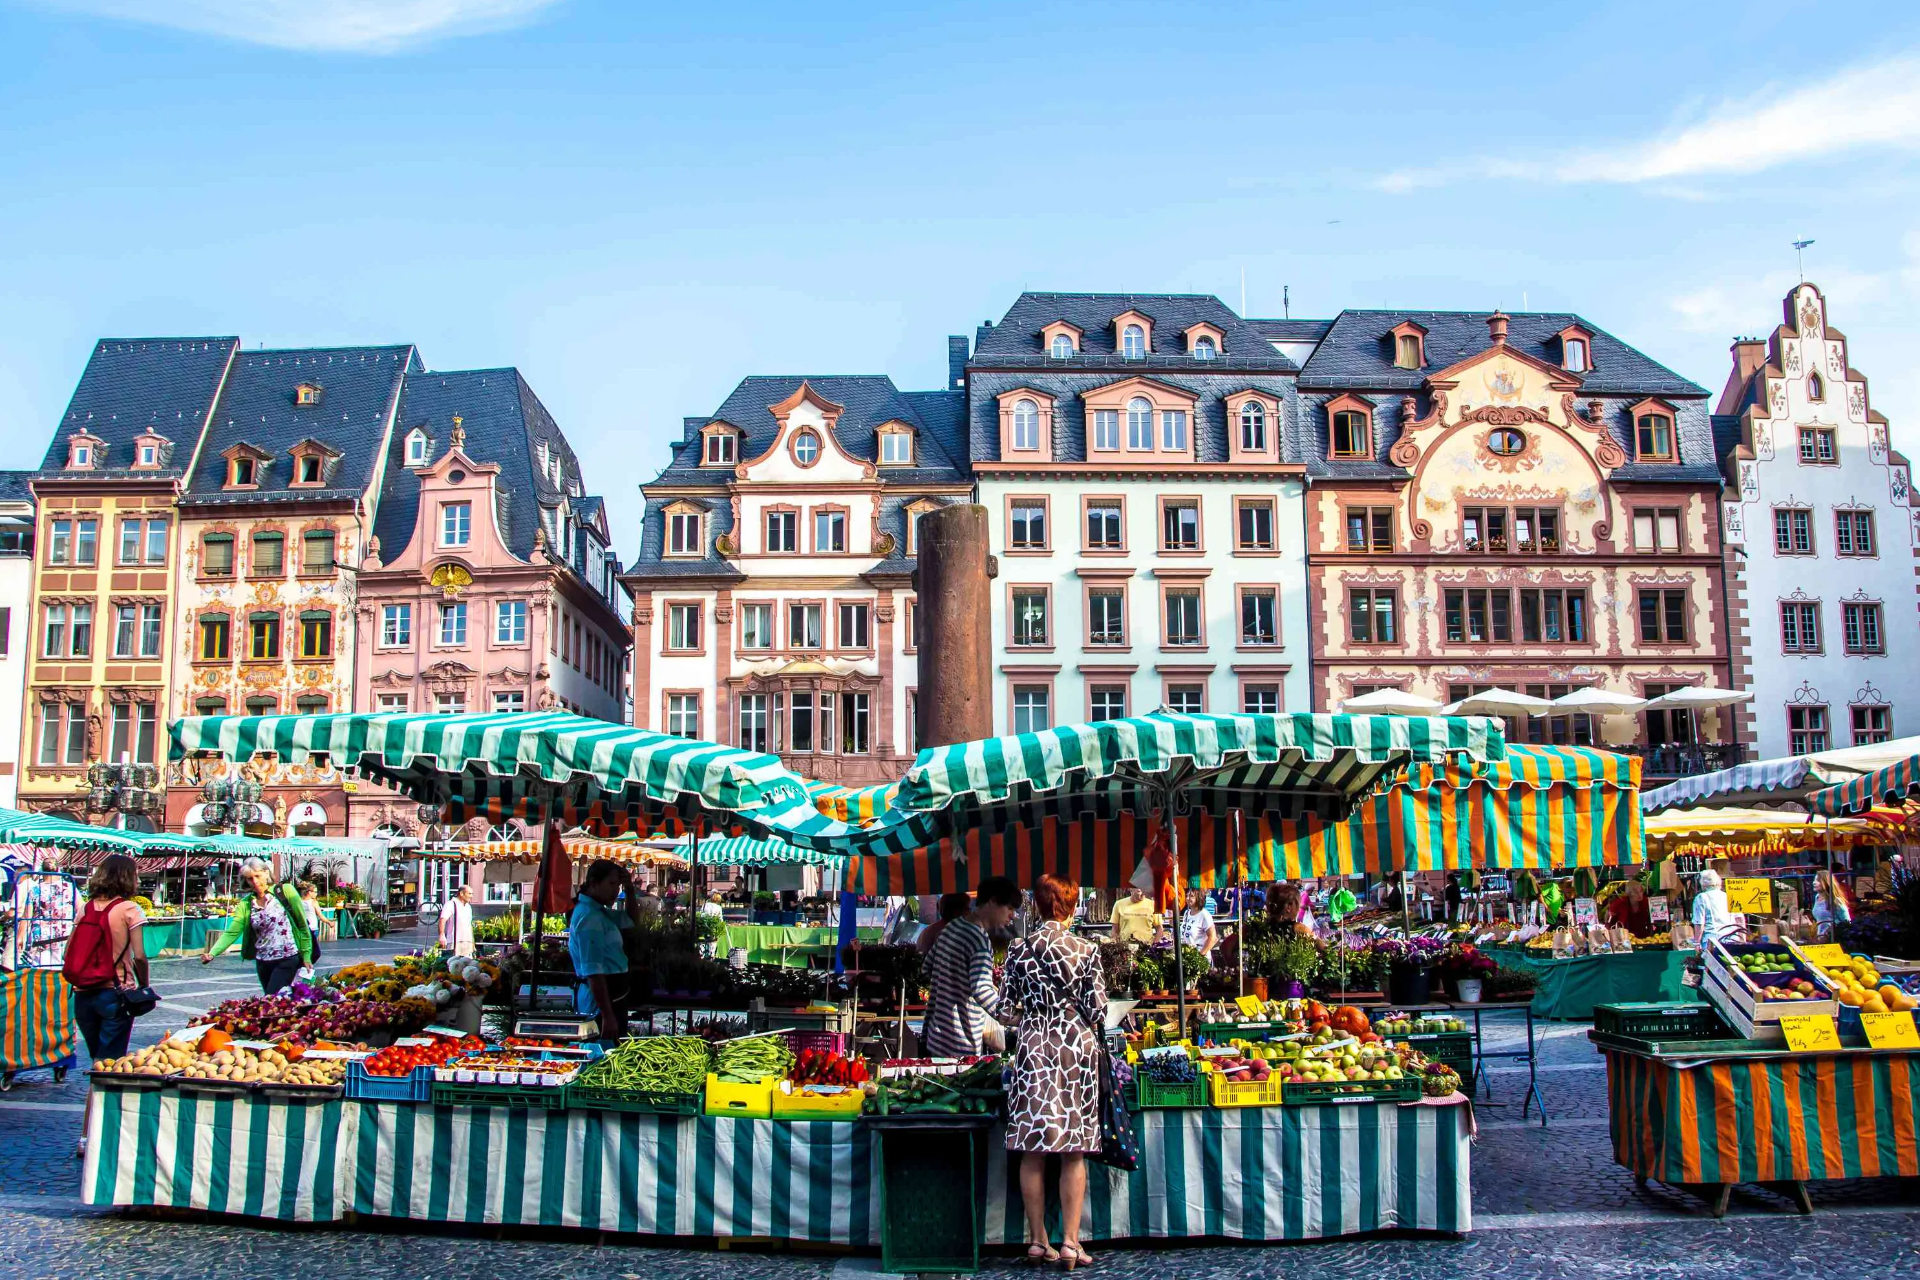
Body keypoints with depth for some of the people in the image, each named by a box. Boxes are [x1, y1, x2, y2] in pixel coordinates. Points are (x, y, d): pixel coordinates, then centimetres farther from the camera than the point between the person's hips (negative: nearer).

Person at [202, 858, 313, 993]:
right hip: (263, 962, 5)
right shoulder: (246, 903, 5)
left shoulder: (285, 891, -6)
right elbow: (231, 933, -5)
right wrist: (212, 953, -22)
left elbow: (302, 924, -3)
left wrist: (306, 955, -5)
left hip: (287, 960, -5)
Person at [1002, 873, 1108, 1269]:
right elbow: (1097, 1009, -4)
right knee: (1074, 1152, 5)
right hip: (1077, 1047, -1)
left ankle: (1037, 1239, 13)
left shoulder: (1019, 949, -2)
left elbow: (1008, 1001, 4)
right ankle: (1070, 1241, 3)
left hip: (1033, 1047, 1)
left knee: (1032, 1151, 7)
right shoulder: (1086, 950, -4)